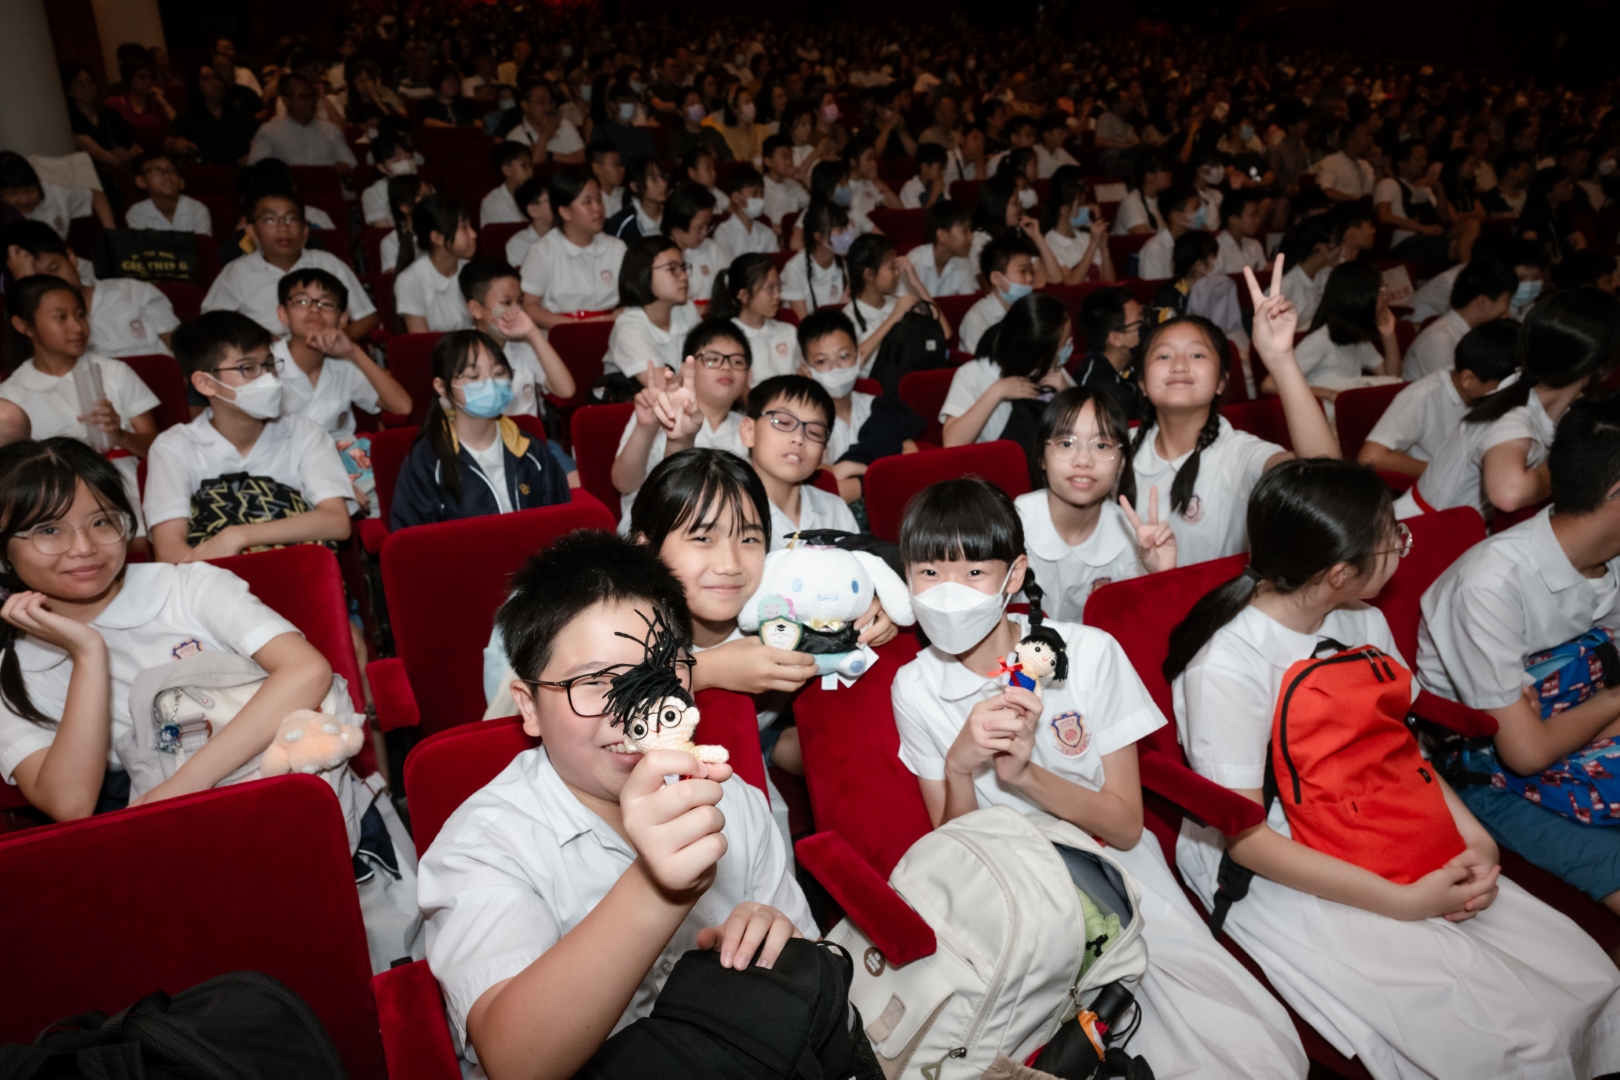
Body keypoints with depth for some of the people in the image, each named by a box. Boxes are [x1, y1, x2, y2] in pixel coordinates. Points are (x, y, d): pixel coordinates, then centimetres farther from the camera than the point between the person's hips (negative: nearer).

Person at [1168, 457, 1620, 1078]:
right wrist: (1403, 902, -20)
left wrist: (1475, 838, -3)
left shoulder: (1364, 622, 3)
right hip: (1277, 876, -7)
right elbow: (1244, 836, -20)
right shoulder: (1228, 665, -22)